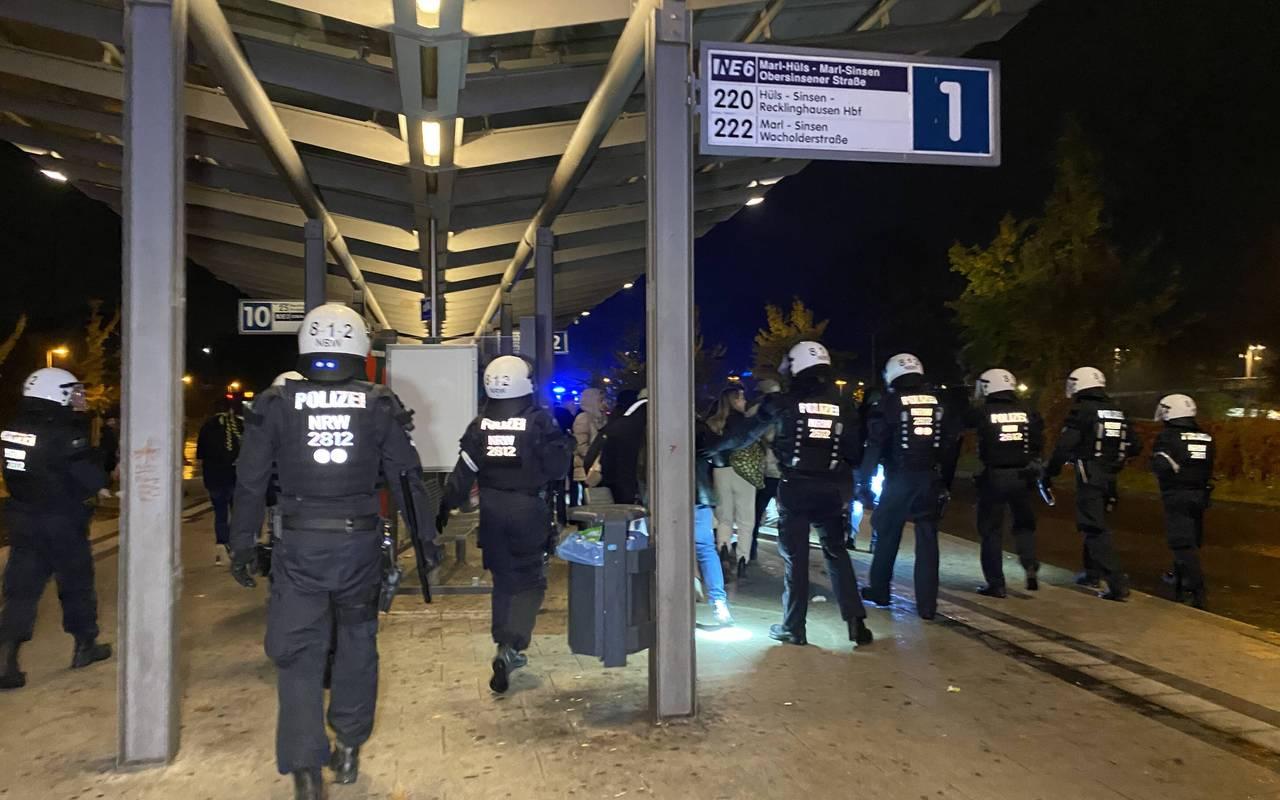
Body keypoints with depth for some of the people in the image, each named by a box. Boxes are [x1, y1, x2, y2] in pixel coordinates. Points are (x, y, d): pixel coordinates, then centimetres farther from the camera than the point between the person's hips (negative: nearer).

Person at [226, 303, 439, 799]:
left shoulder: (277, 404, -1)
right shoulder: (379, 405, -2)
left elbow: (250, 482, 1)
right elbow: (406, 476, 0)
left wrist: (242, 546, 9)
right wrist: (424, 536, 8)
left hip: (299, 545, -1)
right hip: (360, 544, 1)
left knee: (298, 651, 7)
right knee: (356, 642, 18)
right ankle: (348, 749, 28)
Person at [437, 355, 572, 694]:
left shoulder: (480, 425, -1)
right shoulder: (539, 421, -10)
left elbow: (464, 472, -2)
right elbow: (557, 466, -8)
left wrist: (446, 507, 6)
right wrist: (565, 446, 10)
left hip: (492, 510, 4)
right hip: (529, 510, -3)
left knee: (503, 579, 17)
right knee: (530, 579, 5)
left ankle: (506, 648, 25)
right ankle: (511, 646, -13)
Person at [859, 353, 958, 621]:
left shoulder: (889, 402, -4)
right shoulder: (938, 401, 8)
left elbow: (875, 446, -8)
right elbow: (949, 447, 7)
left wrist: (864, 483, -4)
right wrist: (945, 484, 12)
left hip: (899, 480, -3)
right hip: (931, 480, 3)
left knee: (887, 536, 13)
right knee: (927, 541, 6)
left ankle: (879, 591, 24)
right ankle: (927, 604, 7)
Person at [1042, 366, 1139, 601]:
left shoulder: (1081, 411, -11)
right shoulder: (1118, 412, 11)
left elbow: (1064, 447, -18)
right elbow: (1135, 446, 15)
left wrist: (1048, 474, -10)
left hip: (1089, 478, -7)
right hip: (1110, 478, 7)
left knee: (1096, 530, -4)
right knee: (1094, 524, 23)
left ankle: (1117, 584, -10)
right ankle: (1093, 572, 34)